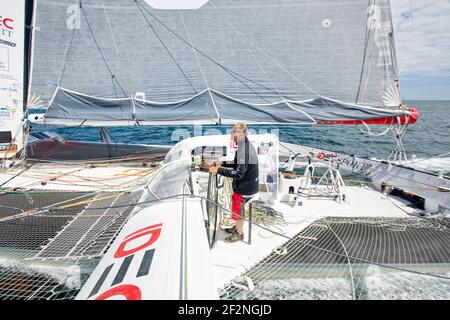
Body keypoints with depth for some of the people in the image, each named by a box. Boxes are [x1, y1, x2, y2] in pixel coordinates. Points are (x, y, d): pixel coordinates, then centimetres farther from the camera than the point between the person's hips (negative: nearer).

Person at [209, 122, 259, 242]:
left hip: (244, 188, -9)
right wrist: (222, 165, 10)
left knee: (237, 210, 10)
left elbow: (238, 173, -32)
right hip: (247, 184, 9)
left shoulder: (243, 150, -30)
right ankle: (238, 227, 45)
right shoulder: (246, 146, 3)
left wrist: (218, 171, -29)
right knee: (237, 208, 25)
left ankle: (239, 234, 29)